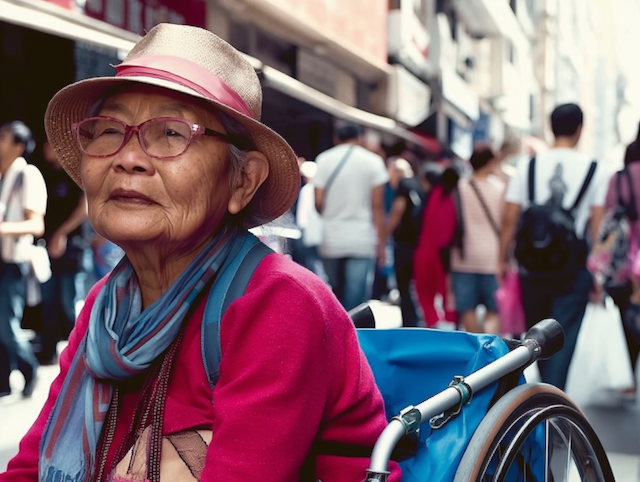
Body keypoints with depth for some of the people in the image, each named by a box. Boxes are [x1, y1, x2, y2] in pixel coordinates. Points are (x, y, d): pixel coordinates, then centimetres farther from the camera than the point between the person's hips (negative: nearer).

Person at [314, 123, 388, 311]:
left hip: (330, 240, 2)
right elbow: (377, 205, -3)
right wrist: (381, 243, 1)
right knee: (356, 301, -4)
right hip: (362, 241, -2)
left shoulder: (324, 159, 3)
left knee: (335, 296, 16)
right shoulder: (373, 161, 1)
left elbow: (318, 202, -3)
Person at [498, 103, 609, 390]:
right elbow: (598, 225, -5)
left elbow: (510, 218, -2)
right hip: (574, 267, -2)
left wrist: (503, 259, 8)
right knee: (564, 337, 1)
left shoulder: (528, 166, 0)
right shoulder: (595, 170, -3)